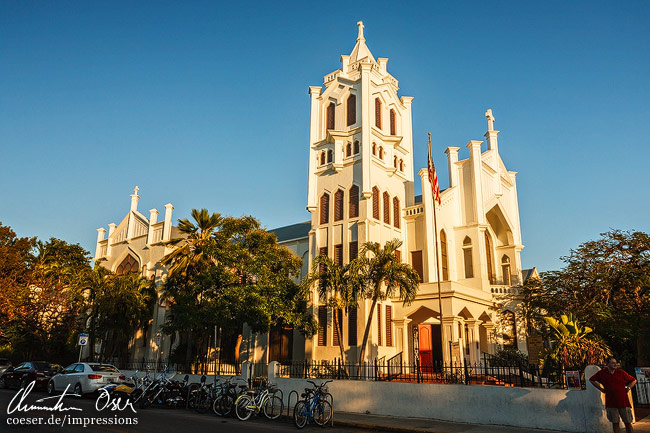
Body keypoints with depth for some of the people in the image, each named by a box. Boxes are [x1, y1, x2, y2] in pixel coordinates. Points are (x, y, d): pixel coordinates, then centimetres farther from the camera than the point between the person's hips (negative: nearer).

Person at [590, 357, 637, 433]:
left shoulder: (621, 372, -1)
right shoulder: (602, 373, 0)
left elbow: (633, 380, 12)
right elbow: (591, 380, 13)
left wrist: (627, 388, 1)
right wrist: (601, 389, 8)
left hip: (623, 402, 0)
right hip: (611, 403, 0)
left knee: (628, 423, 6)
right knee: (615, 423, 5)